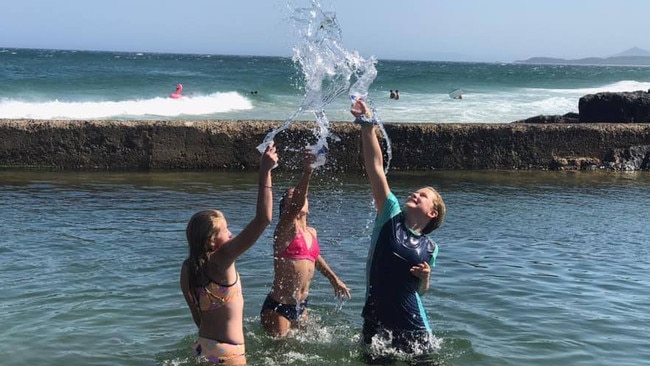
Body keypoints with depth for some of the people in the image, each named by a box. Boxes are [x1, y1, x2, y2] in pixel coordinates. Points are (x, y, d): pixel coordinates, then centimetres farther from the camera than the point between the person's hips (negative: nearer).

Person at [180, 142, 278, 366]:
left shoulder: (188, 268, 1)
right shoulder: (221, 261, -20)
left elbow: (197, 315, 11)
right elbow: (263, 219, -26)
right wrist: (264, 171, -23)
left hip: (204, 346, 8)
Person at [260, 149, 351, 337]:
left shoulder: (311, 232, 10)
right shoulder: (286, 229, -12)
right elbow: (296, 205, -32)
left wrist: (334, 280, 37)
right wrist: (307, 171, -45)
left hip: (301, 306, 7)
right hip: (278, 307, -7)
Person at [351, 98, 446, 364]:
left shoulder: (430, 249, 4)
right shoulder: (391, 217, -1)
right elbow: (375, 167, -9)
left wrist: (425, 278, -7)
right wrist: (367, 125, -15)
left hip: (413, 328, 1)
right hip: (376, 324, -1)